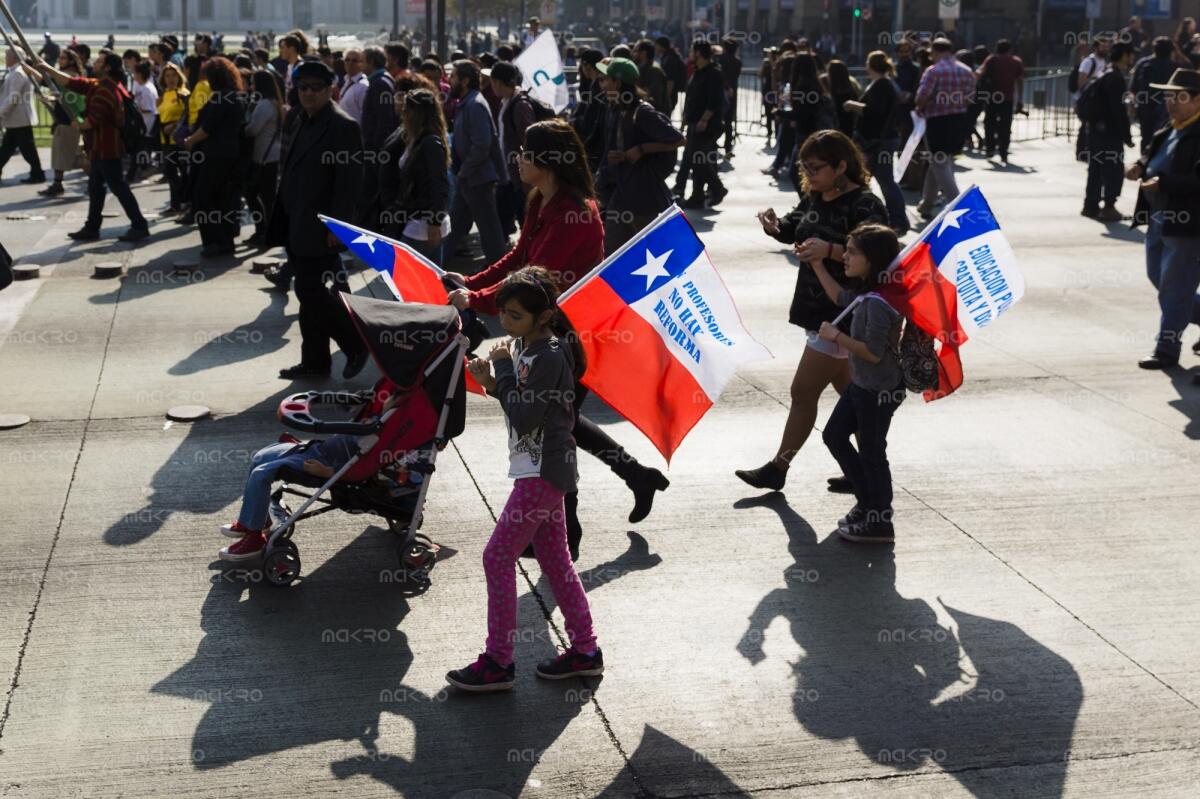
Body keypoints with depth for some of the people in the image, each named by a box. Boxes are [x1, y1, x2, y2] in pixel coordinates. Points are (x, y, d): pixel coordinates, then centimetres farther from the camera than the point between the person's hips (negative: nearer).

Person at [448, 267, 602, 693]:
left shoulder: (548, 357, -20)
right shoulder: (524, 346, 9)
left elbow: (524, 419, -23)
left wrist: (503, 370, -17)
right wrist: (492, 382, -3)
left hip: (541, 473, -10)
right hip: (542, 469, 10)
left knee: (498, 557, -6)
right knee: (555, 560, 14)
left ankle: (498, 662, 1)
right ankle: (585, 650, 23)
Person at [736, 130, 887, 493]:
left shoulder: (865, 206, -17)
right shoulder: (814, 198, 7)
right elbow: (793, 230, 17)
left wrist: (830, 250, -35)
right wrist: (774, 226, -6)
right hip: (817, 311, 9)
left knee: (803, 391, -1)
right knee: (849, 392, 16)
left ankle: (778, 468, 12)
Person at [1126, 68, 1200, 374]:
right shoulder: (1169, 131, 11)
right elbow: (1154, 156, 26)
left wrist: (1163, 182, -30)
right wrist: (1142, 166, 5)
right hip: (1159, 219, 9)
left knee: (1174, 286, -1)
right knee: (1159, 278, 18)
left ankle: (1167, 349, 9)